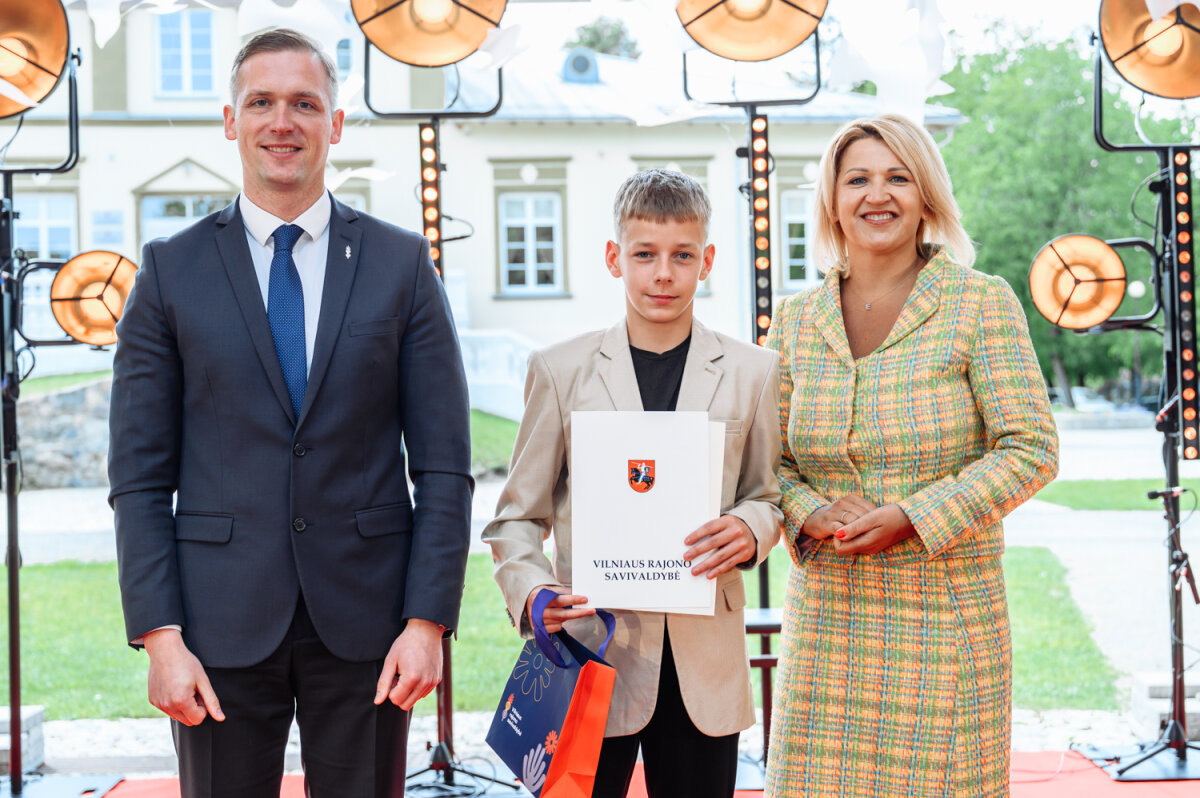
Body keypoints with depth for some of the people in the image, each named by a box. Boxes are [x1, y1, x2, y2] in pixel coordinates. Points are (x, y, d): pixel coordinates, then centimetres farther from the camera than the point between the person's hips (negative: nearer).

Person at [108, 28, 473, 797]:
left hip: (366, 619, 0)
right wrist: (159, 635, -7)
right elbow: (139, 476, 1)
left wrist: (428, 621, -6)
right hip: (223, 624, 0)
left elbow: (445, 465, 2)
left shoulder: (402, 263, 4)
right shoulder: (172, 271, 3)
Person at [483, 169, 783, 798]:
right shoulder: (560, 370, 4)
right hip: (592, 649, -1)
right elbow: (517, 517, 6)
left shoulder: (753, 372, 7)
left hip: (705, 664, 1)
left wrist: (750, 528, -10)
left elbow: (768, 494, 14)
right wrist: (530, 589, -14)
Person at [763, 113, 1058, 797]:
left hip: (947, 612, -3)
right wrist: (810, 513, -10)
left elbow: (1031, 449, -7)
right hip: (826, 615, 3)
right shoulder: (796, 321, 8)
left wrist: (912, 518, -15)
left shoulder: (982, 303, -2)